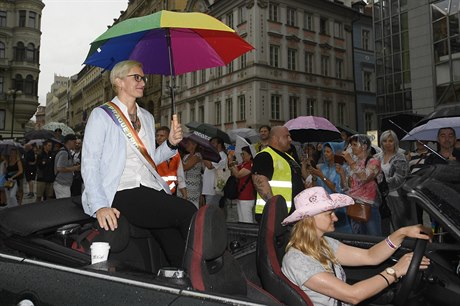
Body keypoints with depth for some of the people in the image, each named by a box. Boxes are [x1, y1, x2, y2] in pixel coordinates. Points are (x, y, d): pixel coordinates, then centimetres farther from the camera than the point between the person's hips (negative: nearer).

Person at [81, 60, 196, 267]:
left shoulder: (147, 118, 24)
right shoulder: (102, 115, 5)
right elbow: (89, 164, -4)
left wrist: (171, 143, 6)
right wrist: (99, 206, -18)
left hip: (152, 190, 6)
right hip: (121, 194, -6)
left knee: (177, 251, -18)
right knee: (188, 212, -26)